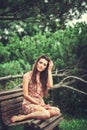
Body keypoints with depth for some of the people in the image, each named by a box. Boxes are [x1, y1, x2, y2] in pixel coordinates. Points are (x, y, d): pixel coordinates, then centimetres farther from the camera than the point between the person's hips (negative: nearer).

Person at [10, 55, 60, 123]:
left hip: (41, 103, 7)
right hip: (29, 104, -6)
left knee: (57, 111, -23)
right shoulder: (28, 75, -4)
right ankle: (22, 117, -22)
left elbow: (50, 86, -10)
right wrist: (38, 104, -13)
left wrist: (49, 70, -4)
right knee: (46, 114, -34)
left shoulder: (44, 76, 13)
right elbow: (26, 95, -8)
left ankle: (30, 115, -21)